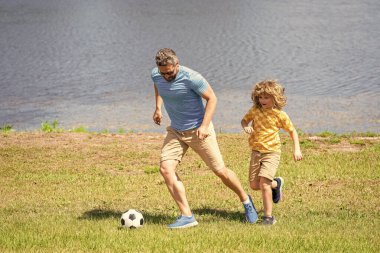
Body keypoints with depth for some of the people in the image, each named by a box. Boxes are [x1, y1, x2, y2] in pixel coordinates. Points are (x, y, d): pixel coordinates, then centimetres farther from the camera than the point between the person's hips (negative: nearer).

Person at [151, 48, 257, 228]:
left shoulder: (191, 78, -24)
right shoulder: (156, 75, -8)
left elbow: (211, 98, -13)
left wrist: (204, 126, -21)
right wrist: (158, 108, 7)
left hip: (198, 130, -5)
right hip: (175, 131, 5)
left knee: (220, 171, 0)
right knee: (165, 168, -14)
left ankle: (246, 200, 27)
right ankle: (187, 216, -11)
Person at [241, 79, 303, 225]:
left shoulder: (280, 115, -9)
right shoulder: (255, 110, 0)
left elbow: (292, 131, 2)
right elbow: (244, 120, 16)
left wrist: (297, 149, -8)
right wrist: (245, 127, -9)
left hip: (271, 152, -5)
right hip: (256, 151, 5)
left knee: (263, 183, -19)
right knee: (254, 185, 9)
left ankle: (268, 217, -10)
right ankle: (276, 184, 40)